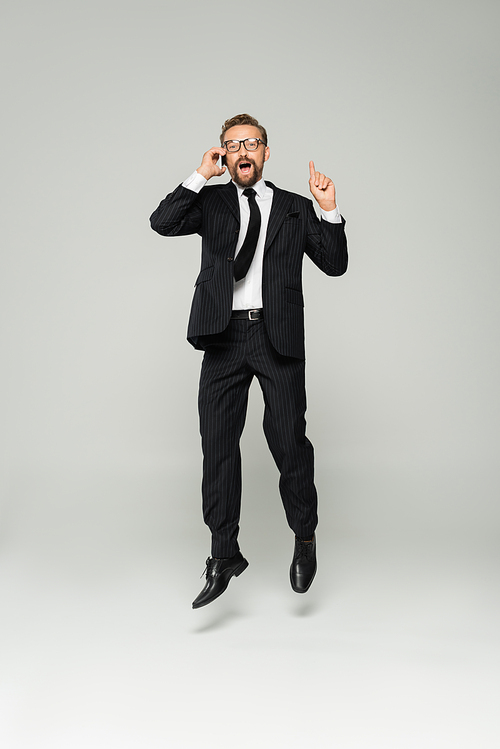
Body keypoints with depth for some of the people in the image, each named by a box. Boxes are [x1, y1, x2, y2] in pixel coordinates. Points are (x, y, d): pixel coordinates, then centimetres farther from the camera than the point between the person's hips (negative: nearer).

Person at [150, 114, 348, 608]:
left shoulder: (295, 208, 15)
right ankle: (224, 556, 15)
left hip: (279, 336, -1)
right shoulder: (211, 202, 14)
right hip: (224, 335, 1)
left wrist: (329, 211, -2)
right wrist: (200, 176, -4)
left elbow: (335, 264, 10)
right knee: (218, 445, 2)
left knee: (289, 442, -2)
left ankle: (305, 539, 23)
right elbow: (162, 223, -2)